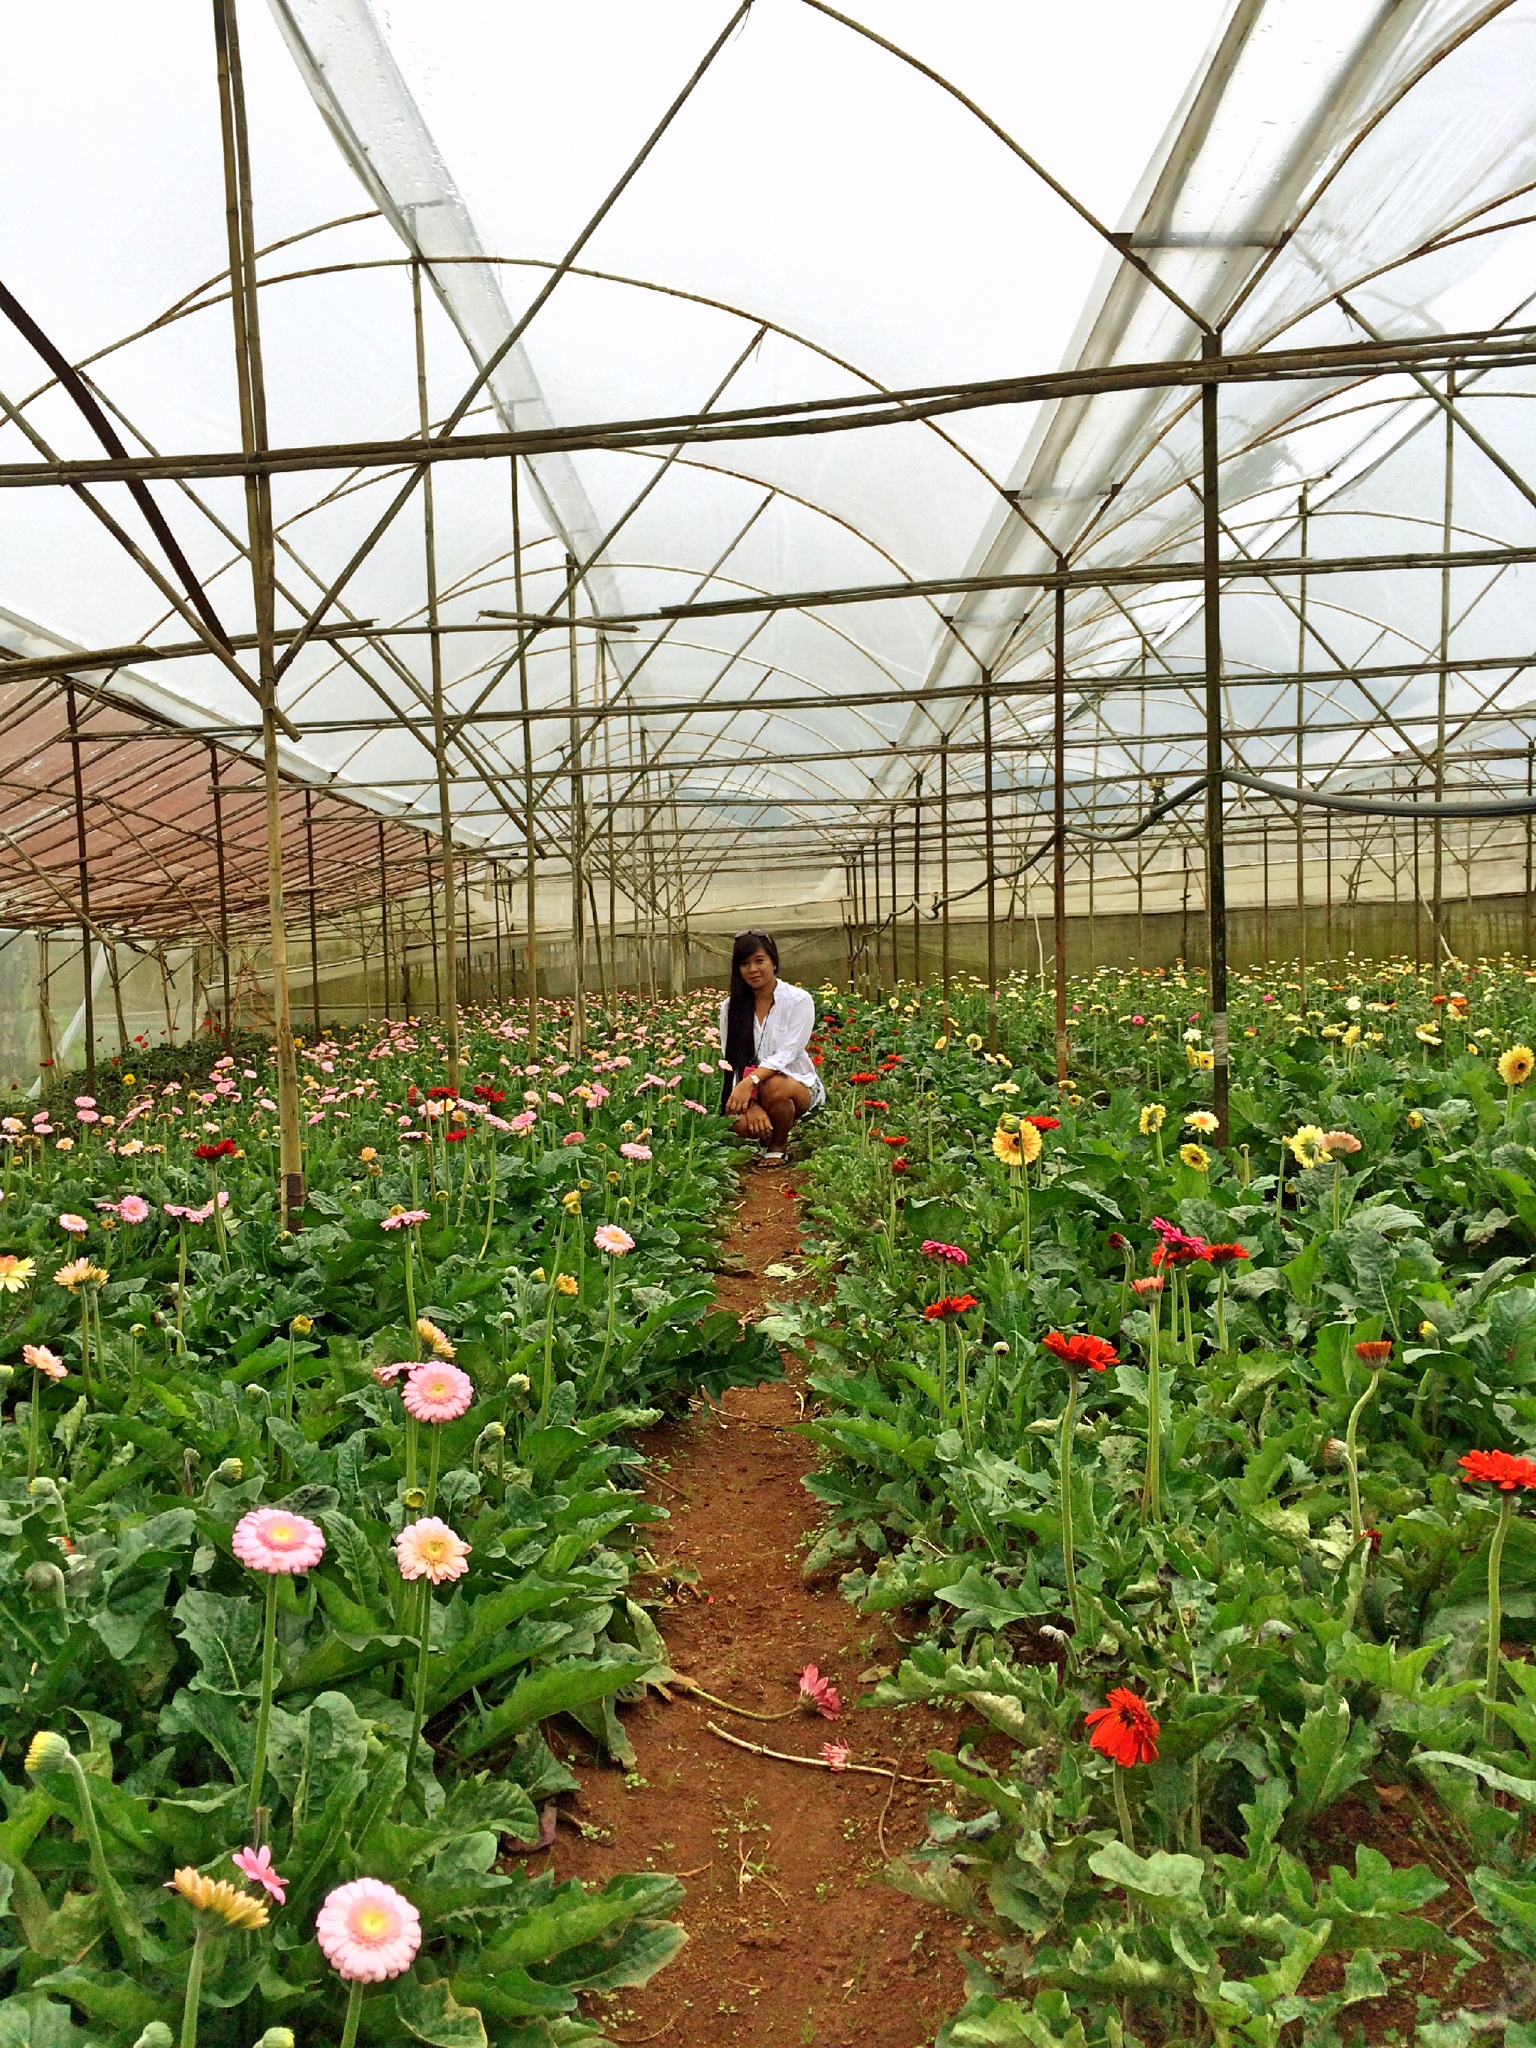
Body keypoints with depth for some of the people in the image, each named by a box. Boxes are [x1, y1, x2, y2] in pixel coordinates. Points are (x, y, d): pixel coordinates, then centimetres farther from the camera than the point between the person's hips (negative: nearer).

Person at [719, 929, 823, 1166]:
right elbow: (731, 1061, -6)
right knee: (741, 1123, -31)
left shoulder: (799, 1000, -9)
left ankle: (779, 1146, -6)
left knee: (773, 1087, -38)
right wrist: (751, 1103, -24)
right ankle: (765, 1138, 8)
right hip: (751, 1091, 2)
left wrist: (750, 1082, -35)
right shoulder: (731, 1007, 1)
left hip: (797, 1084, -2)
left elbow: (786, 1055, -18)